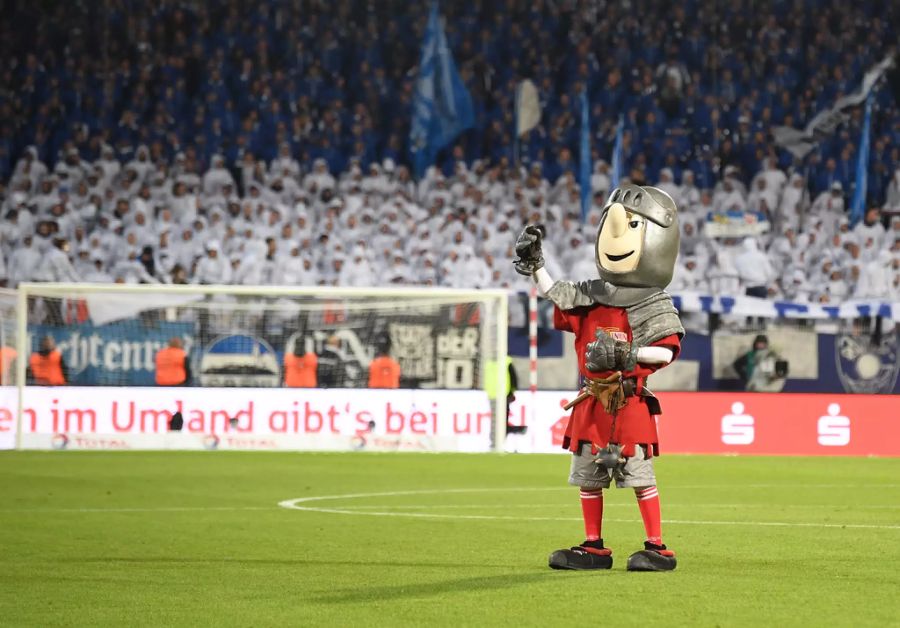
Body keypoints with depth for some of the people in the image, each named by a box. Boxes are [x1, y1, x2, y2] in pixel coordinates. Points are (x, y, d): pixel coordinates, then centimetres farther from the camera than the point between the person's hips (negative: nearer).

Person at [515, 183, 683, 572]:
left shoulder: (654, 305, -7)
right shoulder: (591, 296, 10)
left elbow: (668, 350, -14)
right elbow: (555, 298, 18)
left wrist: (627, 354, -23)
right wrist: (535, 266, 8)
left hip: (629, 404, -7)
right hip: (591, 405, 7)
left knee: (639, 474, -6)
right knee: (587, 476, 10)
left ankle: (657, 548, 1)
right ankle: (593, 547, 18)